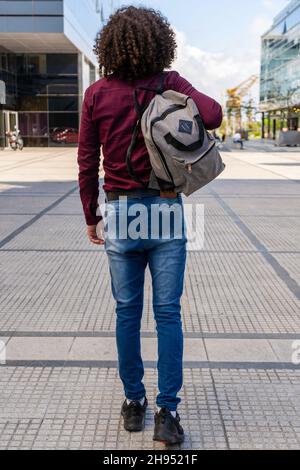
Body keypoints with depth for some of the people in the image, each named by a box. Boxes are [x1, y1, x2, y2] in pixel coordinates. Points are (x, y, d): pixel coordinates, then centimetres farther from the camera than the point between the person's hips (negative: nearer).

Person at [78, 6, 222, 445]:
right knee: (168, 313, 5)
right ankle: (168, 412, 8)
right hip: (167, 211, -1)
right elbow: (213, 116, -19)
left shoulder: (96, 94, -1)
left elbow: (87, 164, 0)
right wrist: (186, 96, 3)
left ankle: (134, 402, 23)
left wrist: (91, 218, 10)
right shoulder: (170, 83, -4)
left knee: (127, 312, 12)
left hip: (119, 212, 1)